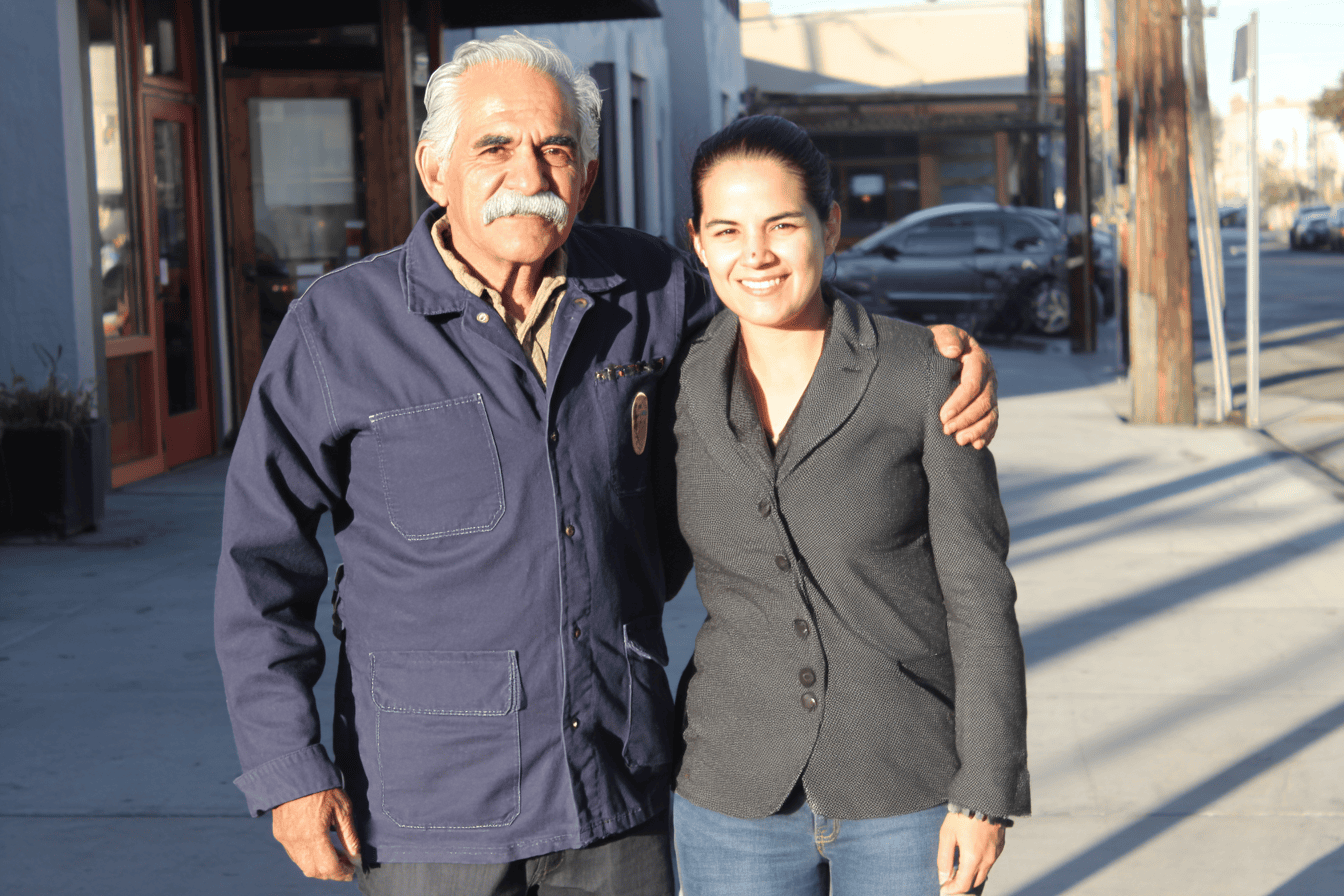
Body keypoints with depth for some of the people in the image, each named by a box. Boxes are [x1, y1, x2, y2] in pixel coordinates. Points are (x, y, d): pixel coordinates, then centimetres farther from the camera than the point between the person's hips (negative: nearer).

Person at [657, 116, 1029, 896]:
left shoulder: (923, 374, -8)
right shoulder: (680, 392, -1)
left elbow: (979, 596, -7)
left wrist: (986, 793, -9)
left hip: (908, 799, -2)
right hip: (735, 801, 2)